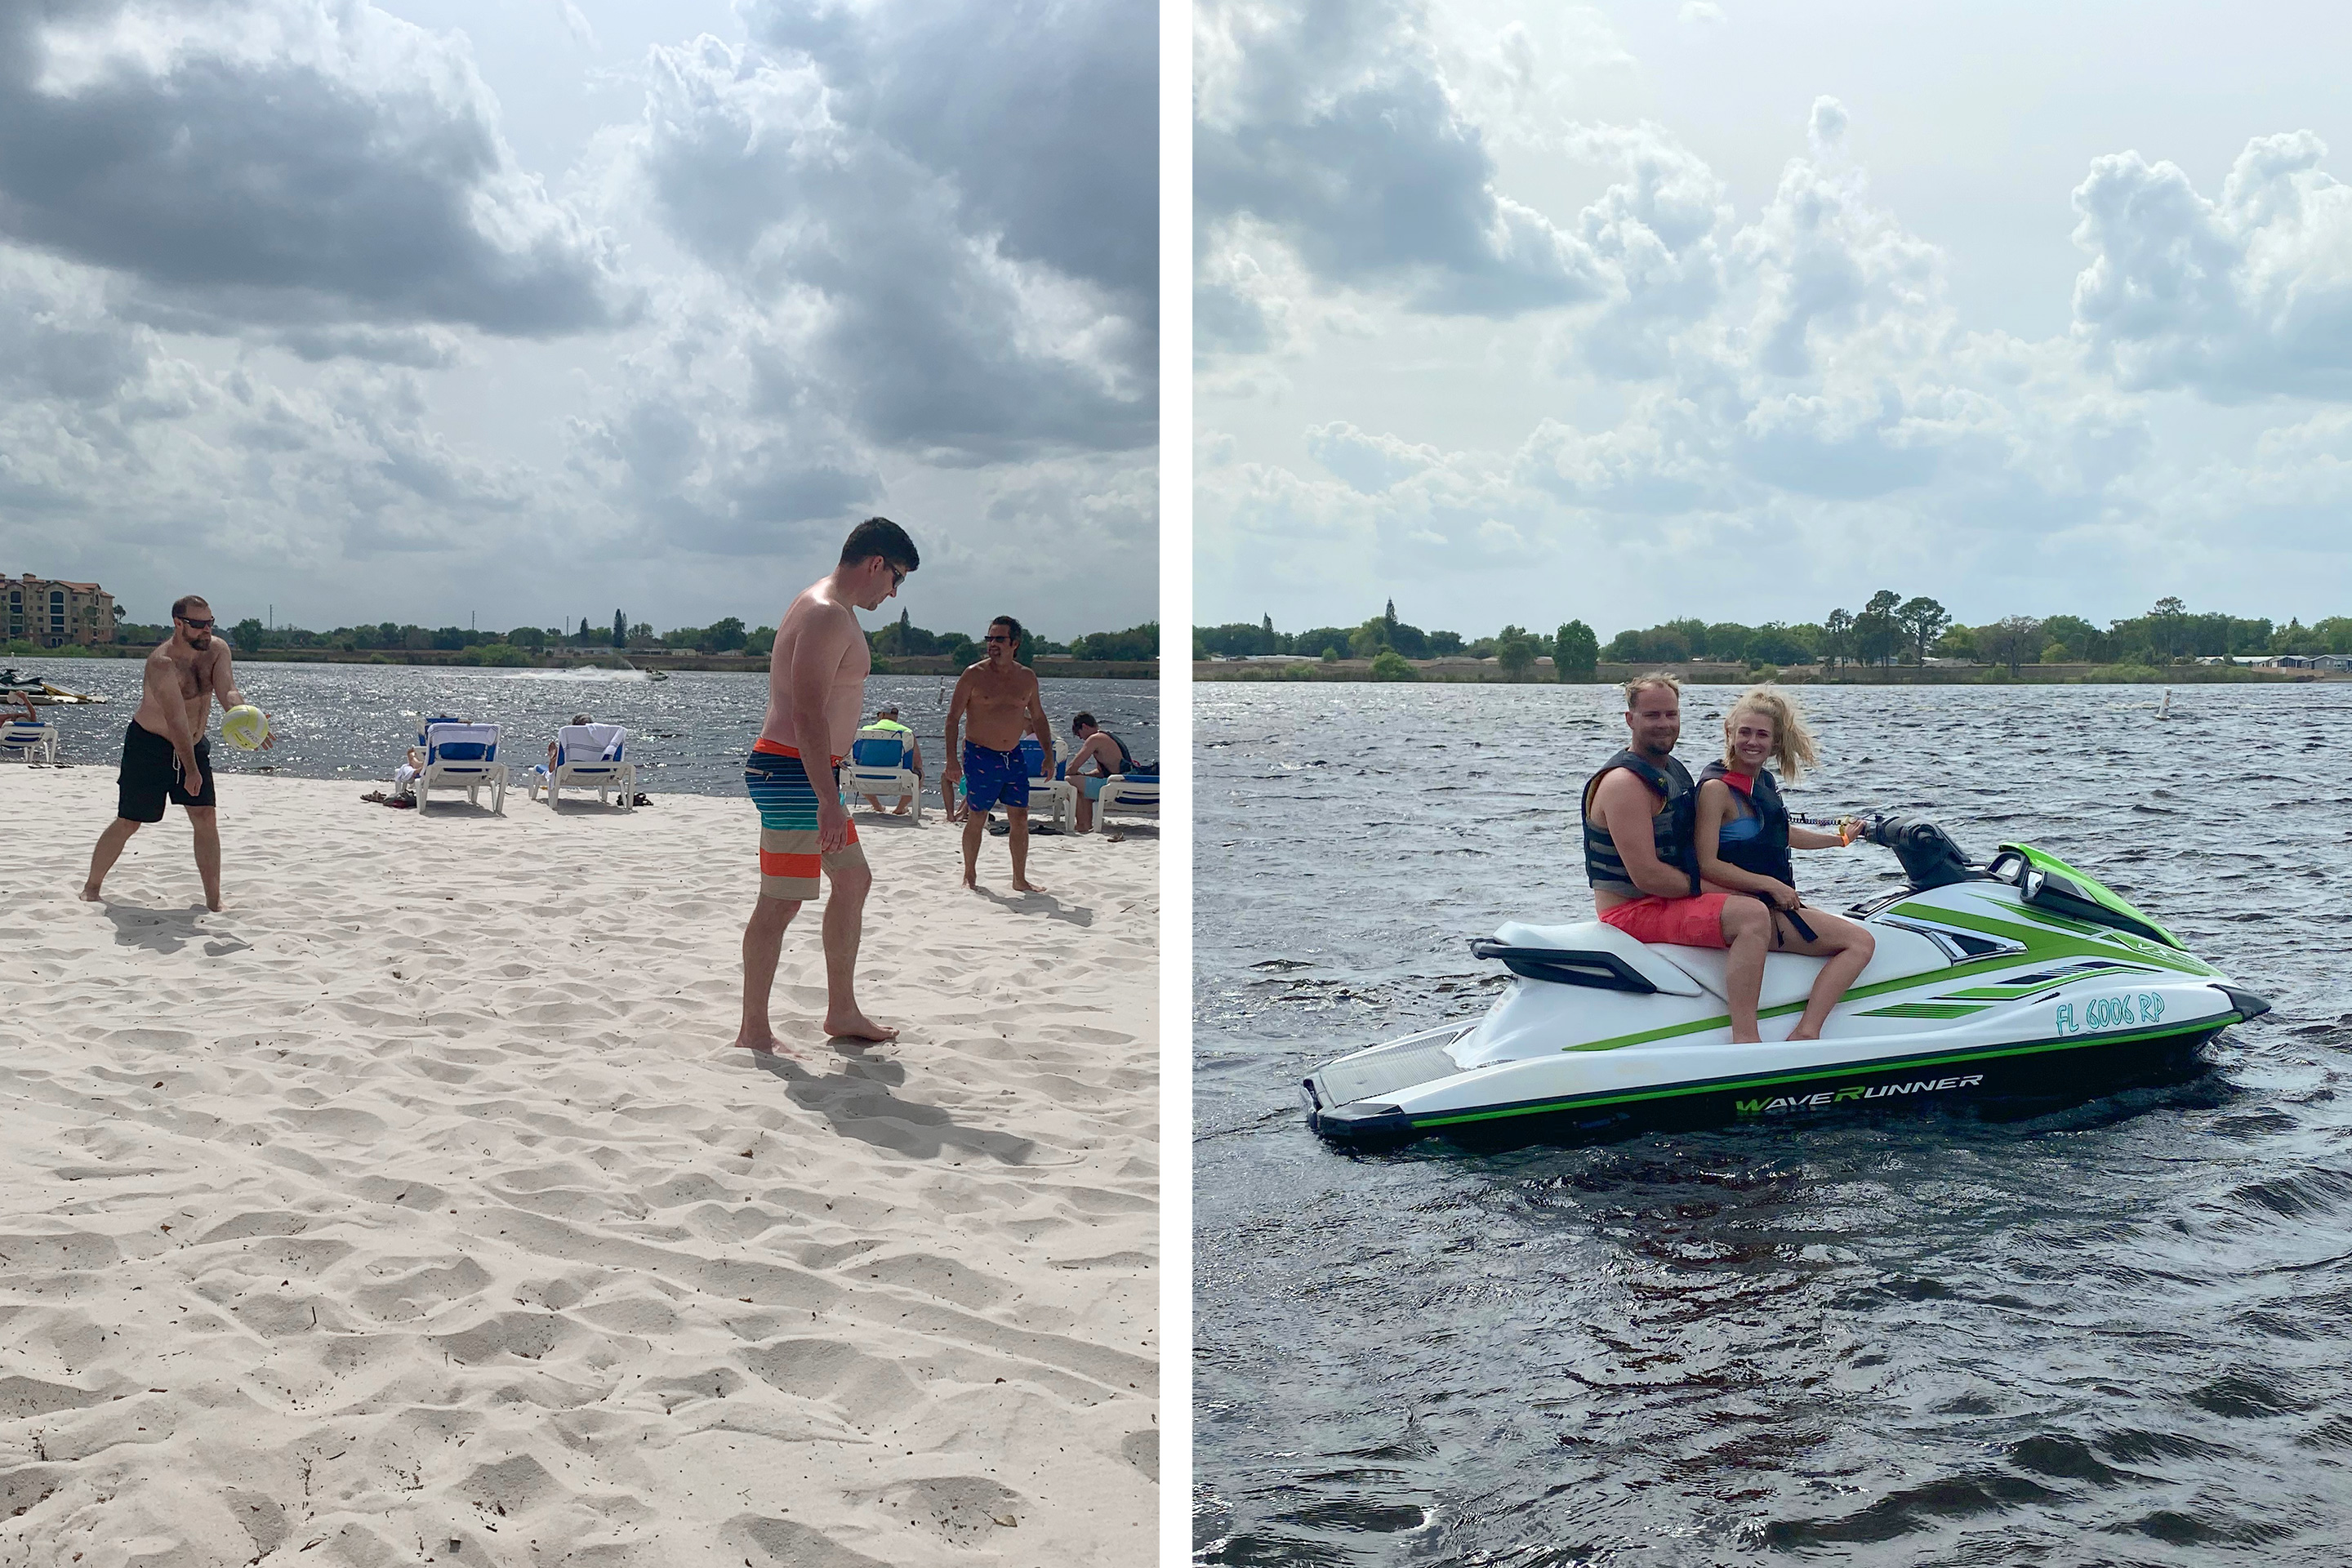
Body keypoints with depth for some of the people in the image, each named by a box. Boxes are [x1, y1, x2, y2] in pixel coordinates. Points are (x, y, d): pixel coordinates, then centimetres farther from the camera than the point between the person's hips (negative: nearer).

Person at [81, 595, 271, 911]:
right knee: (128, 823, 3)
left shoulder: (217, 650, -6)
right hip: (149, 745, -5)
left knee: (207, 819, -4)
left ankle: (214, 899, 0)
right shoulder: (162, 663, -26)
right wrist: (190, 769, -35)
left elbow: (227, 692, -20)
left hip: (194, 744, 5)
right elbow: (176, 719, -31)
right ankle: (91, 887, 23)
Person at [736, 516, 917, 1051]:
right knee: (782, 901, -7)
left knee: (853, 879, 18)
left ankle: (842, 1012, 26)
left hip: (807, 772, 11)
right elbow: (808, 715, -25)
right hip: (793, 772, -11)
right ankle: (753, 1032, 0)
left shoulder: (830, 611, 17)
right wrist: (828, 802, -29)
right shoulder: (828, 616, -17)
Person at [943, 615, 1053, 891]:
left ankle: (1020, 879, 13)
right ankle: (970, 876, 17)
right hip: (980, 755, -4)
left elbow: (1038, 718, 18)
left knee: (1020, 819, 3)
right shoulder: (974, 675, -6)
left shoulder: (1027, 677, 6)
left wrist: (1049, 754, 10)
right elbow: (953, 718, -5)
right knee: (977, 819, 2)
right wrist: (951, 760, -12)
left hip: (1014, 757, 4)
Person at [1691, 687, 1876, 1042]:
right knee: (1860, 941, -11)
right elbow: (1706, 865, -20)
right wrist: (1772, 886, -18)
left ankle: (1806, 1032, -9)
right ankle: (1806, 1033, -22)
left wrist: (1838, 839, 39)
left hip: (1777, 904, 9)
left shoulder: (1764, 780, 12)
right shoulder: (1716, 787, -15)